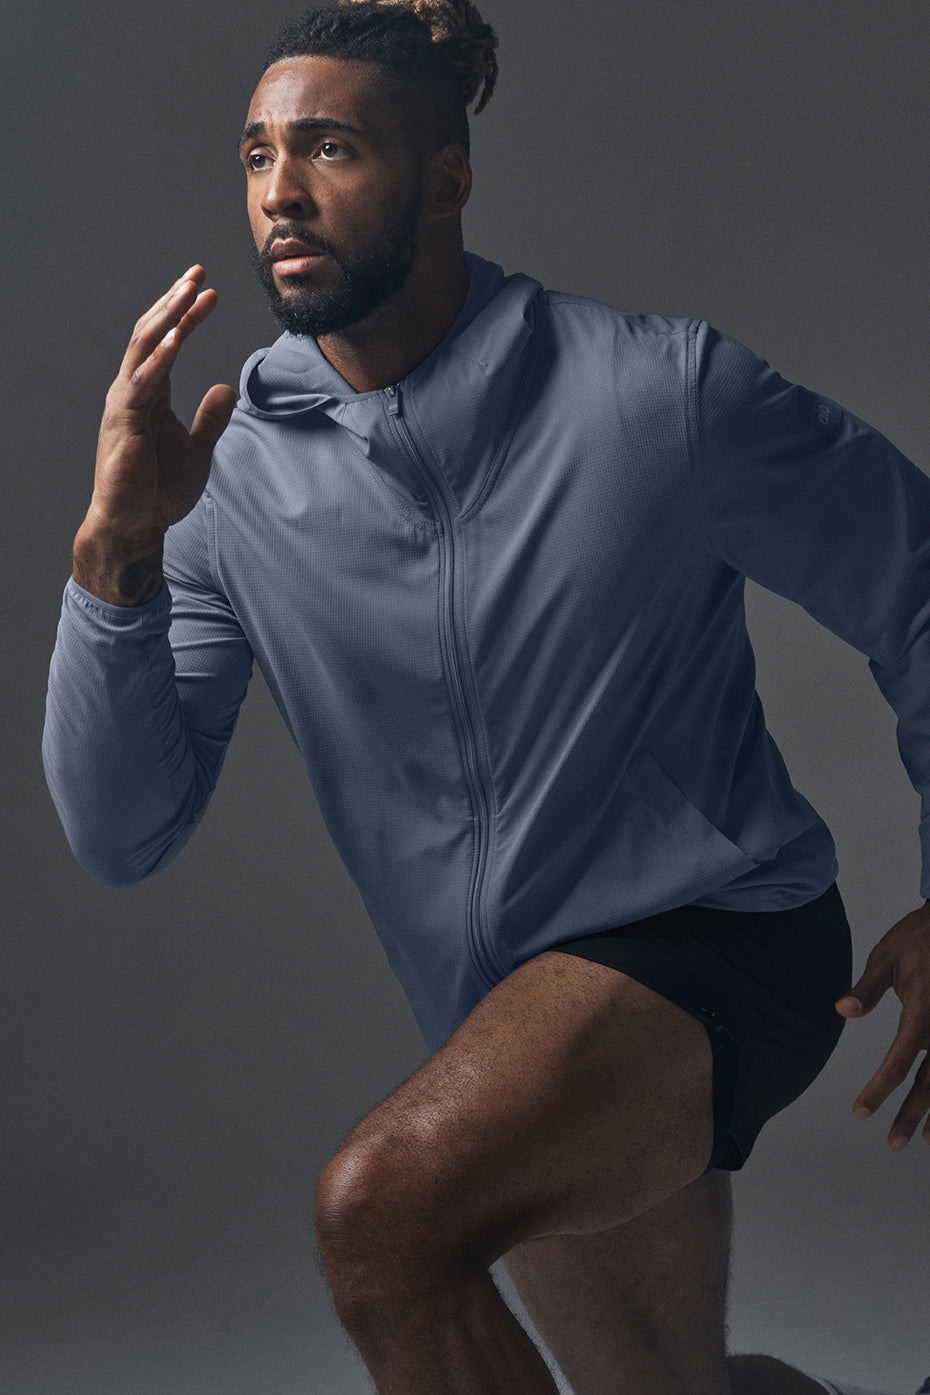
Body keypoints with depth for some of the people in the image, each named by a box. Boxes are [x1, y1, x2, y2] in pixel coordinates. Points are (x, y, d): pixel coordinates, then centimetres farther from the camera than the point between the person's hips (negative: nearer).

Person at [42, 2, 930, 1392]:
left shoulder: (666, 391, -15)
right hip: (515, 1018, 6)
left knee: (382, 1208, -30)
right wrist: (118, 548, -24)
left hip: (714, 928, -6)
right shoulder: (231, 474, -5)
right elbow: (122, 836, -10)